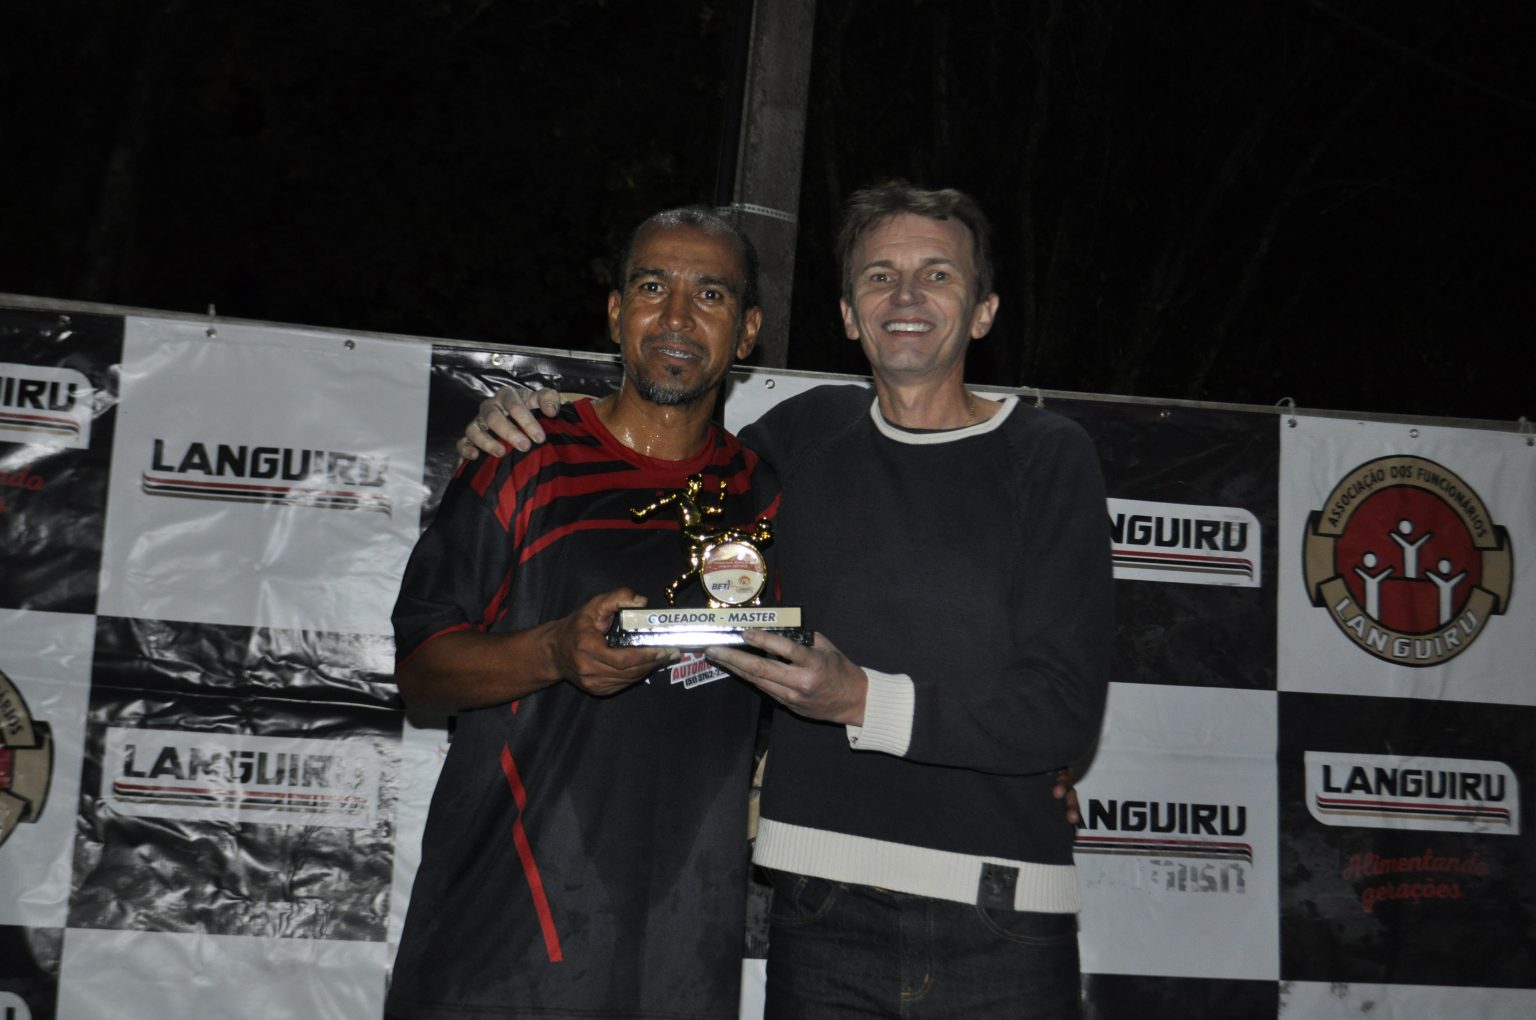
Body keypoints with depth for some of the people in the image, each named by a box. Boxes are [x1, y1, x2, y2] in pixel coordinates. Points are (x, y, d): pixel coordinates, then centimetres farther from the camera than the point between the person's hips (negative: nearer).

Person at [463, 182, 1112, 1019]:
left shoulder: (1048, 455, 0)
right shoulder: (809, 432, 9)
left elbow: (1067, 712, -8)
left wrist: (865, 700, -20)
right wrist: (529, 432, 10)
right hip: (822, 912, 2)